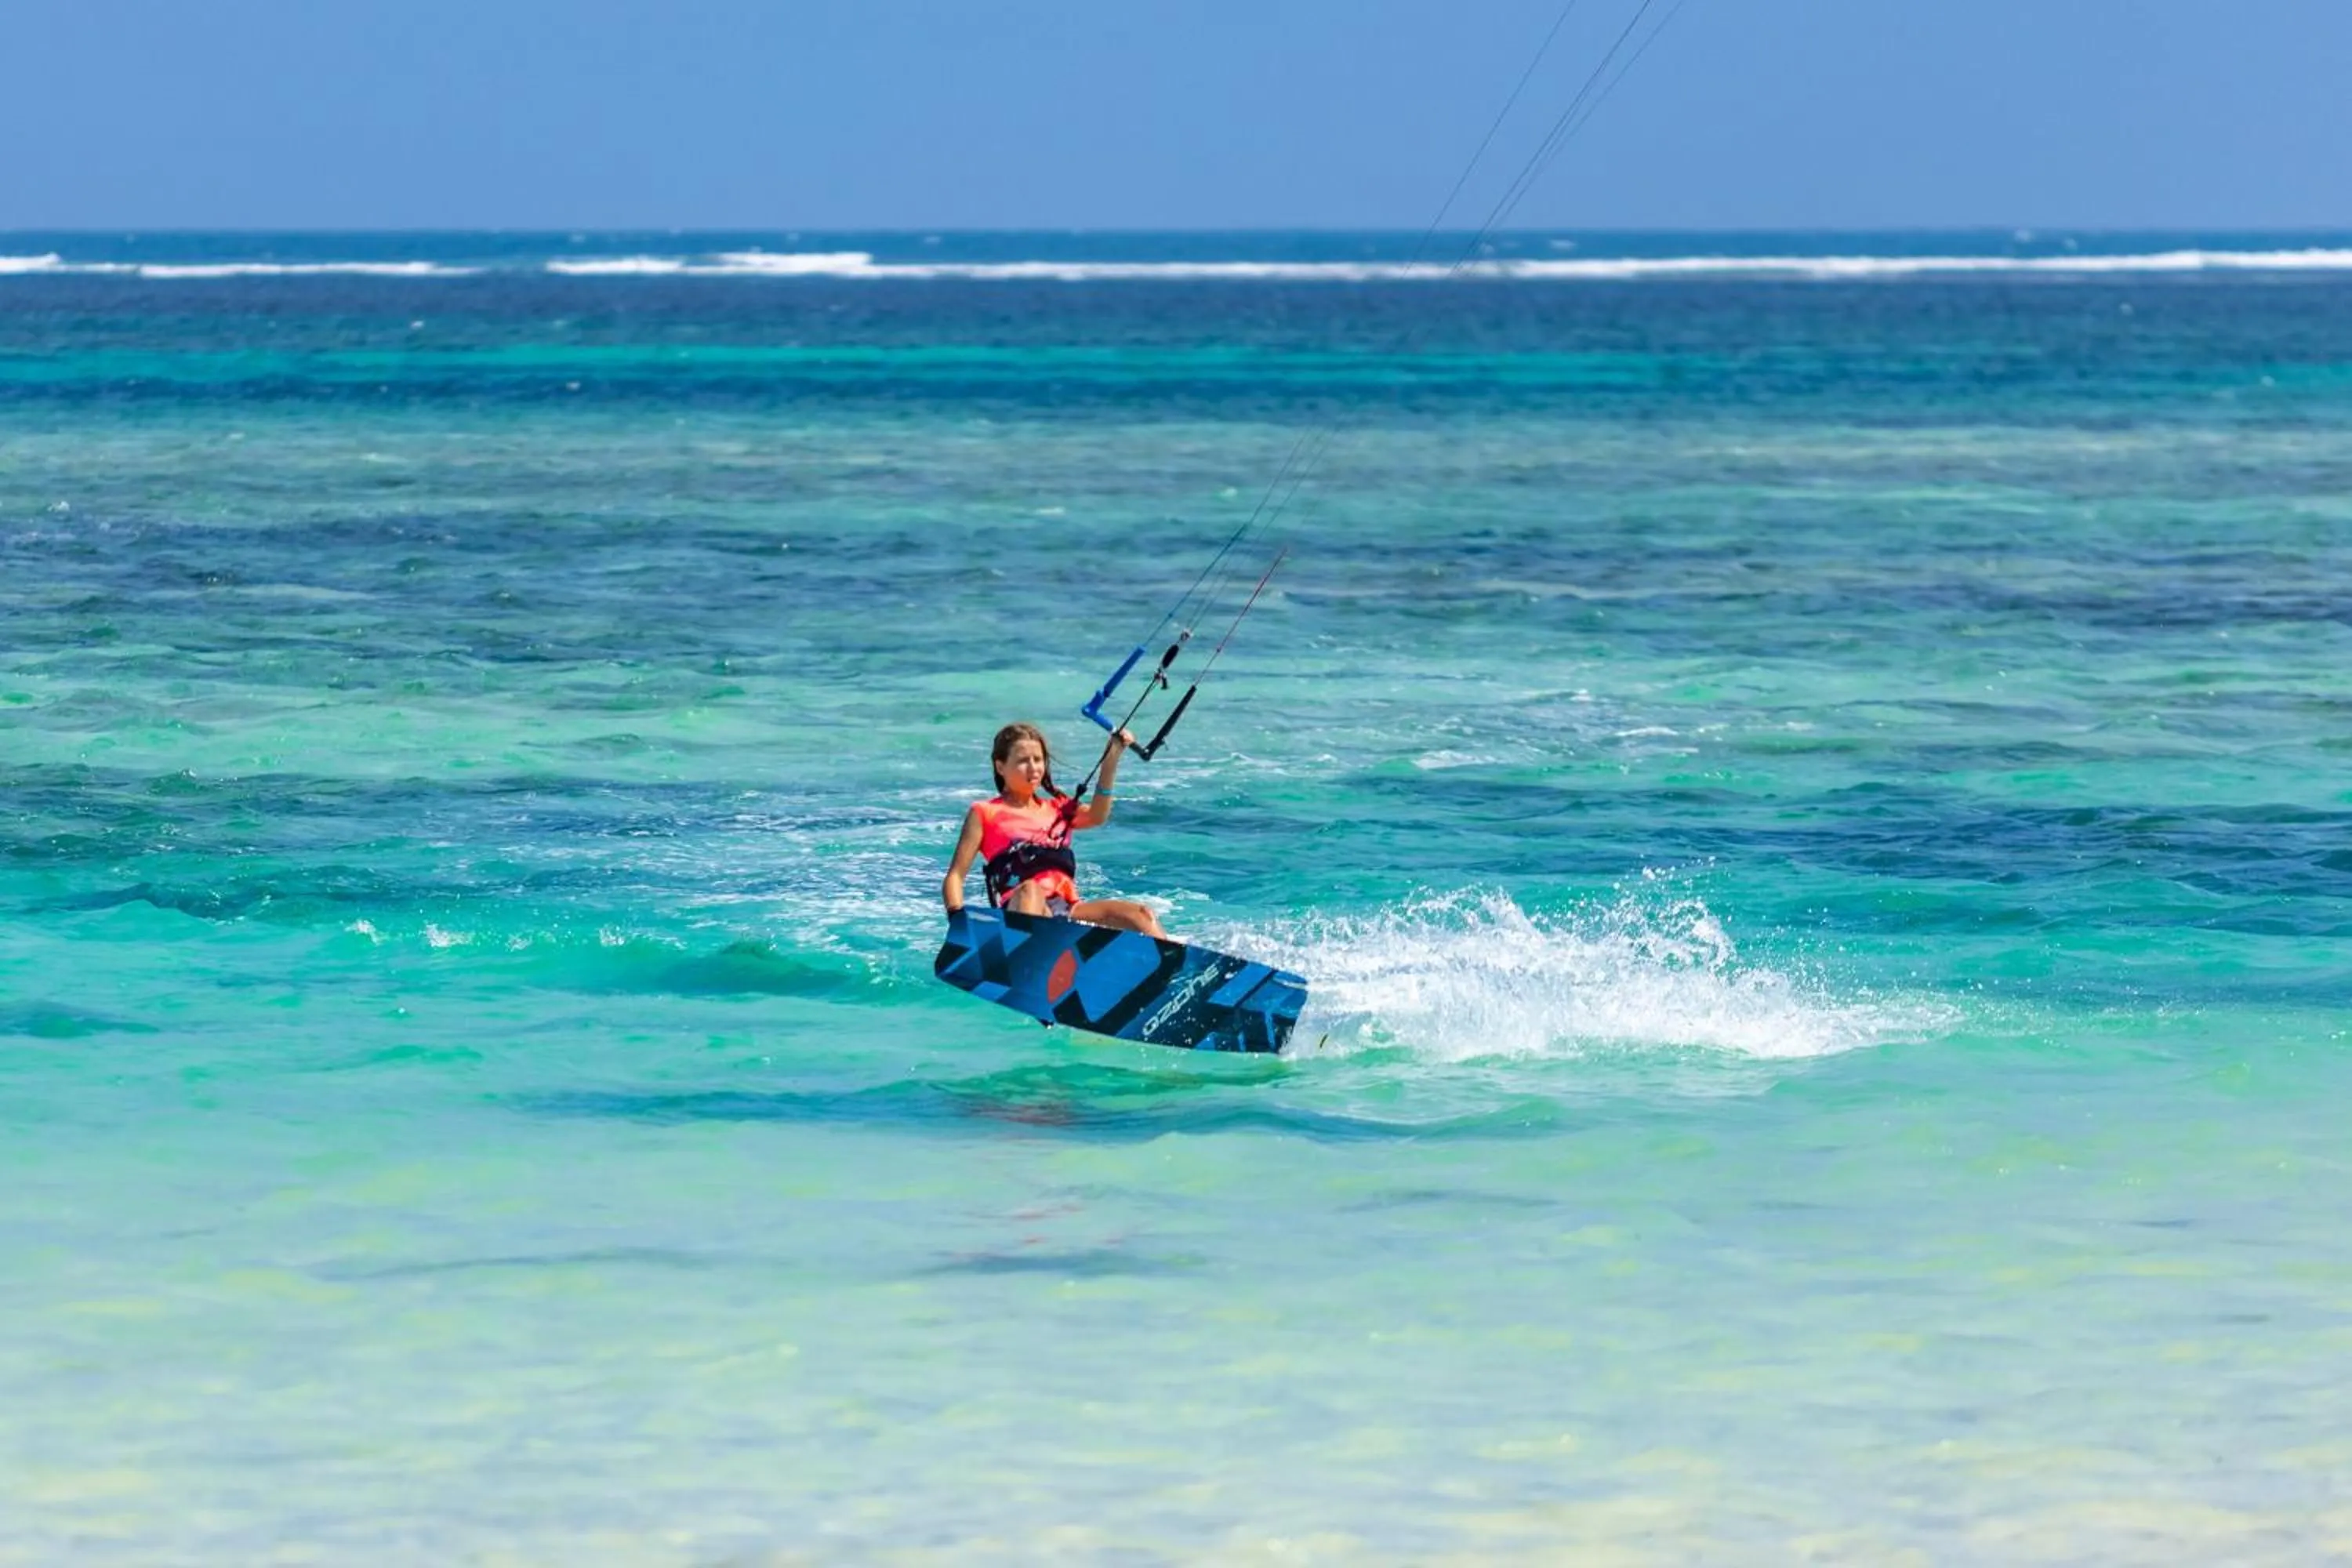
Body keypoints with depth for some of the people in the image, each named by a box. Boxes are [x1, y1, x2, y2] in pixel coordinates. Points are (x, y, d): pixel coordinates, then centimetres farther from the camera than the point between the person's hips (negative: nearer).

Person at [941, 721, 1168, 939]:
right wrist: (957, 919, -13)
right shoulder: (986, 814, 15)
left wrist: (1112, 758, -2)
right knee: (1029, 891, -40)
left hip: (1068, 910, 5)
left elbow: (1096, 816, 5)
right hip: (1017, 914, -5)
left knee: (1139, 914, -17)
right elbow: (955, 876, 7)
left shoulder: (1057, 809, 27)